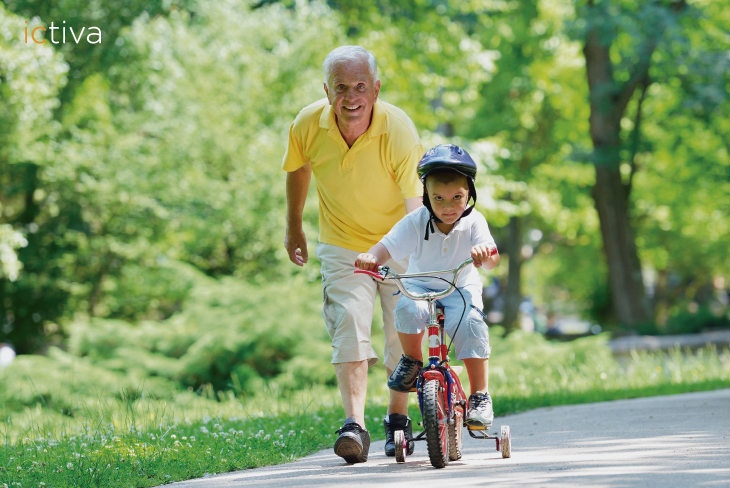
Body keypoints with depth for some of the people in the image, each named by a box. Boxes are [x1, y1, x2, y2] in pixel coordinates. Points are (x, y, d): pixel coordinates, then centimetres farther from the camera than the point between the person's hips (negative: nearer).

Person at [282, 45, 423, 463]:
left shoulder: (398, 130, -28)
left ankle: (397, 417, 26)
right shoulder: (308, 126, -17)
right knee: (348, 323, -19)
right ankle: (355, 425, -27)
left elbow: (417, 204, -35)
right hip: (343, 247, 1)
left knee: (404, 333, 1)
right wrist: (294, 226, 17)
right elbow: (299, 169, 7)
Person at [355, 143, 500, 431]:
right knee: (407, 309, -33)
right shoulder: (416, 222, -12)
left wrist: (485, 253, -50)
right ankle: (412, 360, -5)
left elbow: (493, 260, -25)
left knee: (471, 324, -31)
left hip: (461, 289, -1)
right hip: (420, 287, 1)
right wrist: (371, 257, -43)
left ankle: (480, 395, -20)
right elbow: (388, 247, -19)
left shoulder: (473, 222, -13)